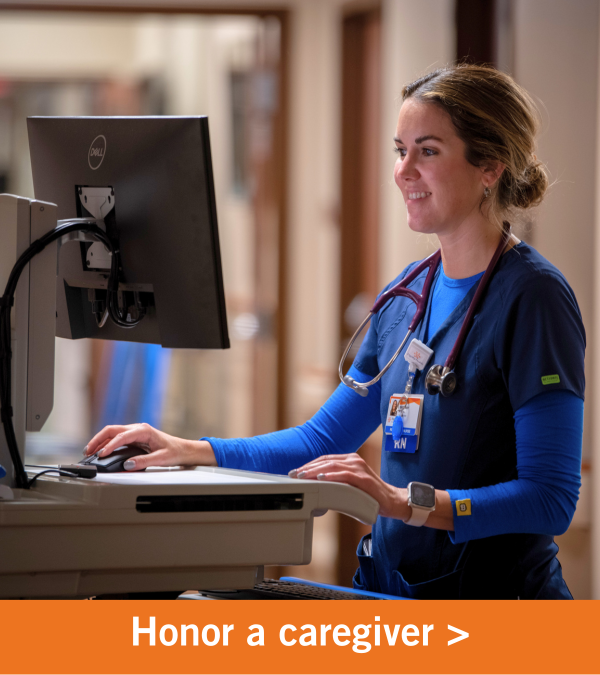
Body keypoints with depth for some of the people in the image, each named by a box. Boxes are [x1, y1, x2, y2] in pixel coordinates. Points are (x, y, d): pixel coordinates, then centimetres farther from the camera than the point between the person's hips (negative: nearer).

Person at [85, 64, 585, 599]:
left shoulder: (532, 295, -10)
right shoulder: (409, 292, 14)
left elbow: (551, 499, -16)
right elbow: (323, 440, 21)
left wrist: (405, 503, -26)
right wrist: (187, 452, 9)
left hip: (494, 599, -7)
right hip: (392, 588, 7)